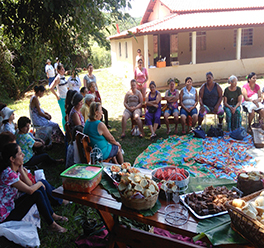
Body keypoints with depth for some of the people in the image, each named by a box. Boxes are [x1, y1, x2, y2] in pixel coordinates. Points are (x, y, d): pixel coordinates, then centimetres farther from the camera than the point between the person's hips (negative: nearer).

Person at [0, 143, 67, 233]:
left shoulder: (14, 170, 3)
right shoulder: (8, 173, -27)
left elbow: (29, 184, 4)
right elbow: (30, 190, -26)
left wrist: (21, 170, -6)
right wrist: (39, 183, -5)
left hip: (11, 206, 10)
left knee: (40, 188, 2)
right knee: (37, 194, -19)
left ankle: (52, 215, 13)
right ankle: (52, 225, -4)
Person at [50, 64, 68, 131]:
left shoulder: (63, 77, 9)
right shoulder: (58, 78, -16)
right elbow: (51, 88, -23)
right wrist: (57, 96, -17)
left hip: (66, 98, 8)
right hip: (62, 99, -8)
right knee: (64, 115, -2)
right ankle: (65, 130, 9)